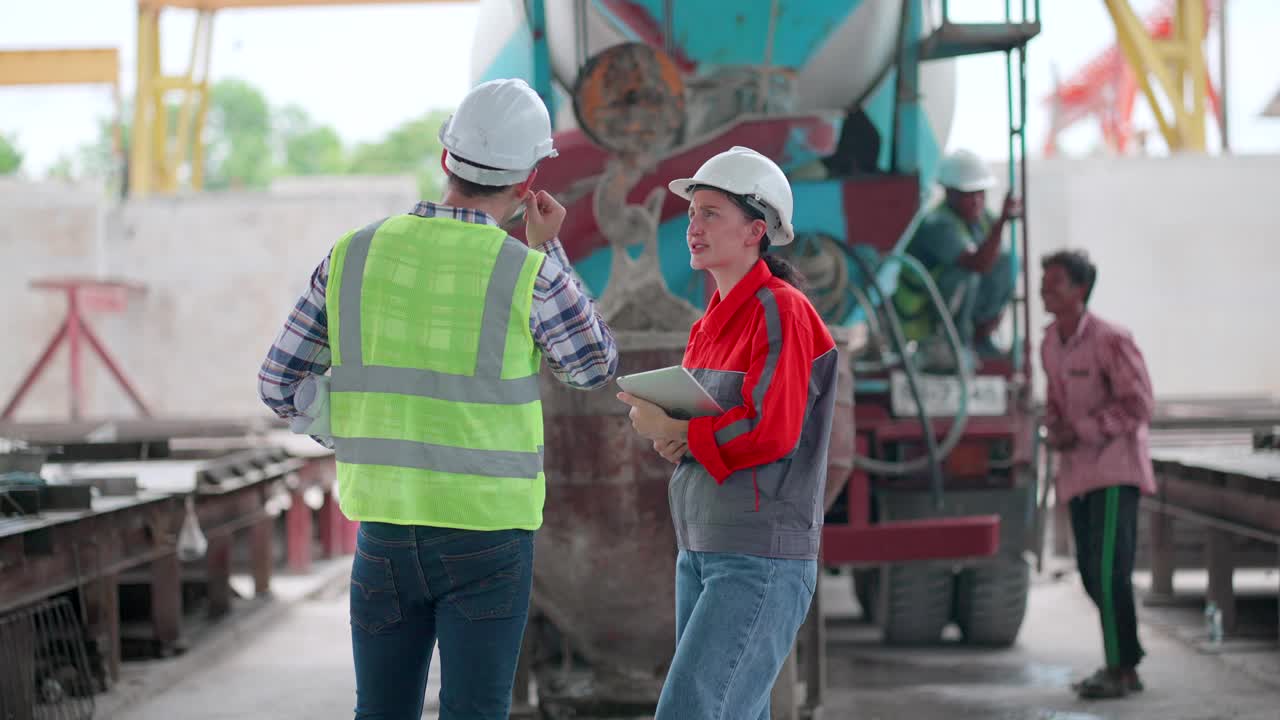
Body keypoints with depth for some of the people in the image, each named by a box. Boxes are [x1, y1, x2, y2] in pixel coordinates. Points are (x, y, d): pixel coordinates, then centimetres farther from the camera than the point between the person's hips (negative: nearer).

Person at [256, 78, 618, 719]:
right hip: (486, 539, -3)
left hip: (384, 528, 3)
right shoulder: (526, 273, -12)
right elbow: (593, 366, 8)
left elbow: (279, 384, 6)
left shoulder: (354, 256, -1)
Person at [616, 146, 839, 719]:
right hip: (699, 553, 9)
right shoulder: (711, 323, 14)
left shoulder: (781, 312, -11)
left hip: (761, 561, -9)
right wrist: (674, 441, -1)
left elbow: (768, 431, -20)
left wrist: (672, 429, -9)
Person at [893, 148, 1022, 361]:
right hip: (920, 318, -8)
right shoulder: (938, 225, -26)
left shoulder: (978, 217, 1)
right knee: (964, 271, -31)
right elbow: (977, 264, -40)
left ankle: (981, 337, 5)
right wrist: (1002, 221, -49)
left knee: (1005, 263, -1)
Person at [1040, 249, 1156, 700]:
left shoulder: (1109, 340, -15)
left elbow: (1138, 405, -15)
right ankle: (1121, 663, 20)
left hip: (1114, 467, -8)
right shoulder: (1050, 344, 9)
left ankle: (1122, 670, -5)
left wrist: (1080, 430, -18)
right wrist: (1053, 430, 0)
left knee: (1108, 570, -12)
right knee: (1091, 572, 10)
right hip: (1077, 471, 8)